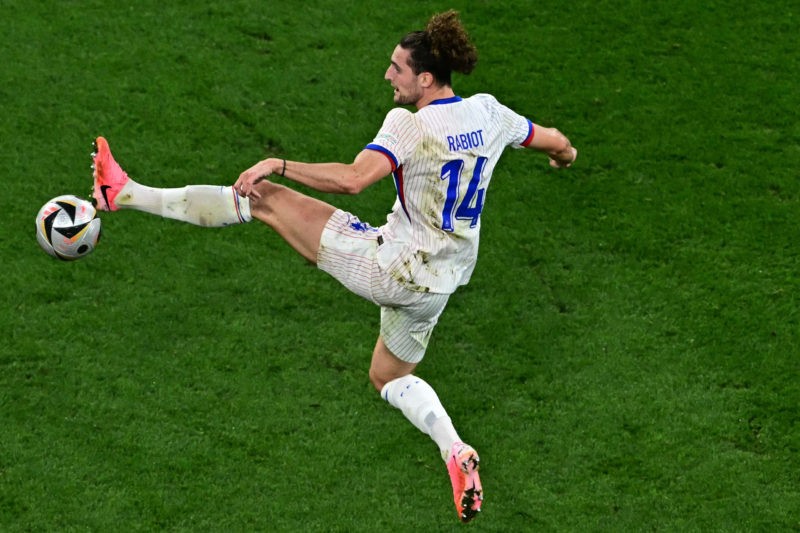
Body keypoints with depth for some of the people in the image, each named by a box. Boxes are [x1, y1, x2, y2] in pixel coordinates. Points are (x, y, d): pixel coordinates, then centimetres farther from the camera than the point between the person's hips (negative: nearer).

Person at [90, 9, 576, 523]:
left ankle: (125, 193, -3)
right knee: (389, 376, 30)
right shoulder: (488, 112, 0)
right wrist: (566, 153, 40)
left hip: (392, 267, -7)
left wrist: (278, 165, -26)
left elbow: (353, 179, -34)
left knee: (263, 197, -4)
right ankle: (455, 451, 6)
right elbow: (554, 141, 16)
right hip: (441, 282, 7)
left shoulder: (409, 124, -20)